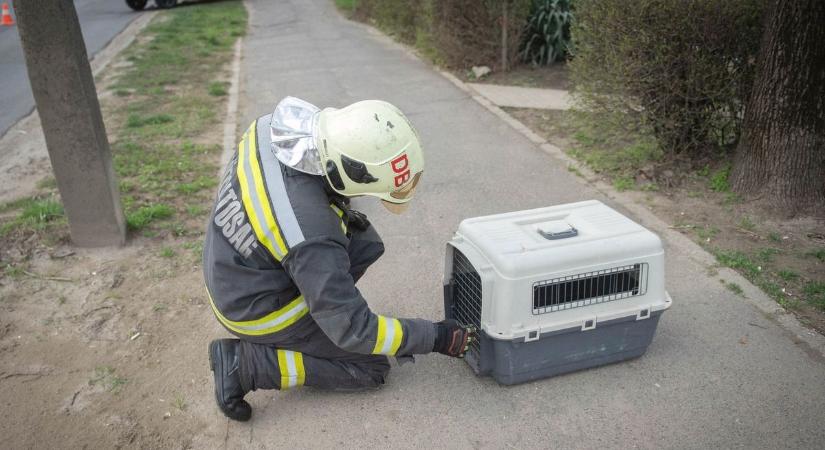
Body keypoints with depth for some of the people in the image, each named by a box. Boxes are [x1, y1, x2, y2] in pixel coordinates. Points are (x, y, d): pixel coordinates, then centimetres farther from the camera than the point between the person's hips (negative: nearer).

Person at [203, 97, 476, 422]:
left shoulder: (280, 125, -18)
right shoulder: (312, 238, -37)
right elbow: (354, 330, -26)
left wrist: (342, 211, -3)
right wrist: (435, 337, -16)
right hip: (256, 309, -7)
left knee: (365, 244, 3)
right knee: (371, 368, 0)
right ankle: (244, 363, -2)